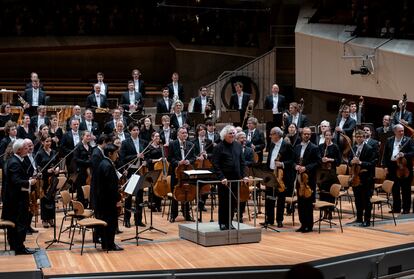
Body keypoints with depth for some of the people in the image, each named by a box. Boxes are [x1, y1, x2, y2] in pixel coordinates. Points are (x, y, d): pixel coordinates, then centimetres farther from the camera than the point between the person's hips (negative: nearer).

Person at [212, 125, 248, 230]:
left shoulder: (238, 146, 9)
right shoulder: (218, 147, -6)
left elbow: (242, 162, 12)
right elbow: (215, 165, -10)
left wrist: (244, 175, 1)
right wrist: (221, 177, -19)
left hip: (236, 178, 4)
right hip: (224, 180, -4)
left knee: (233, 202, 7)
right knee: (223, 202, 3)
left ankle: (229, 222, 18)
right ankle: (222, 223, 14)